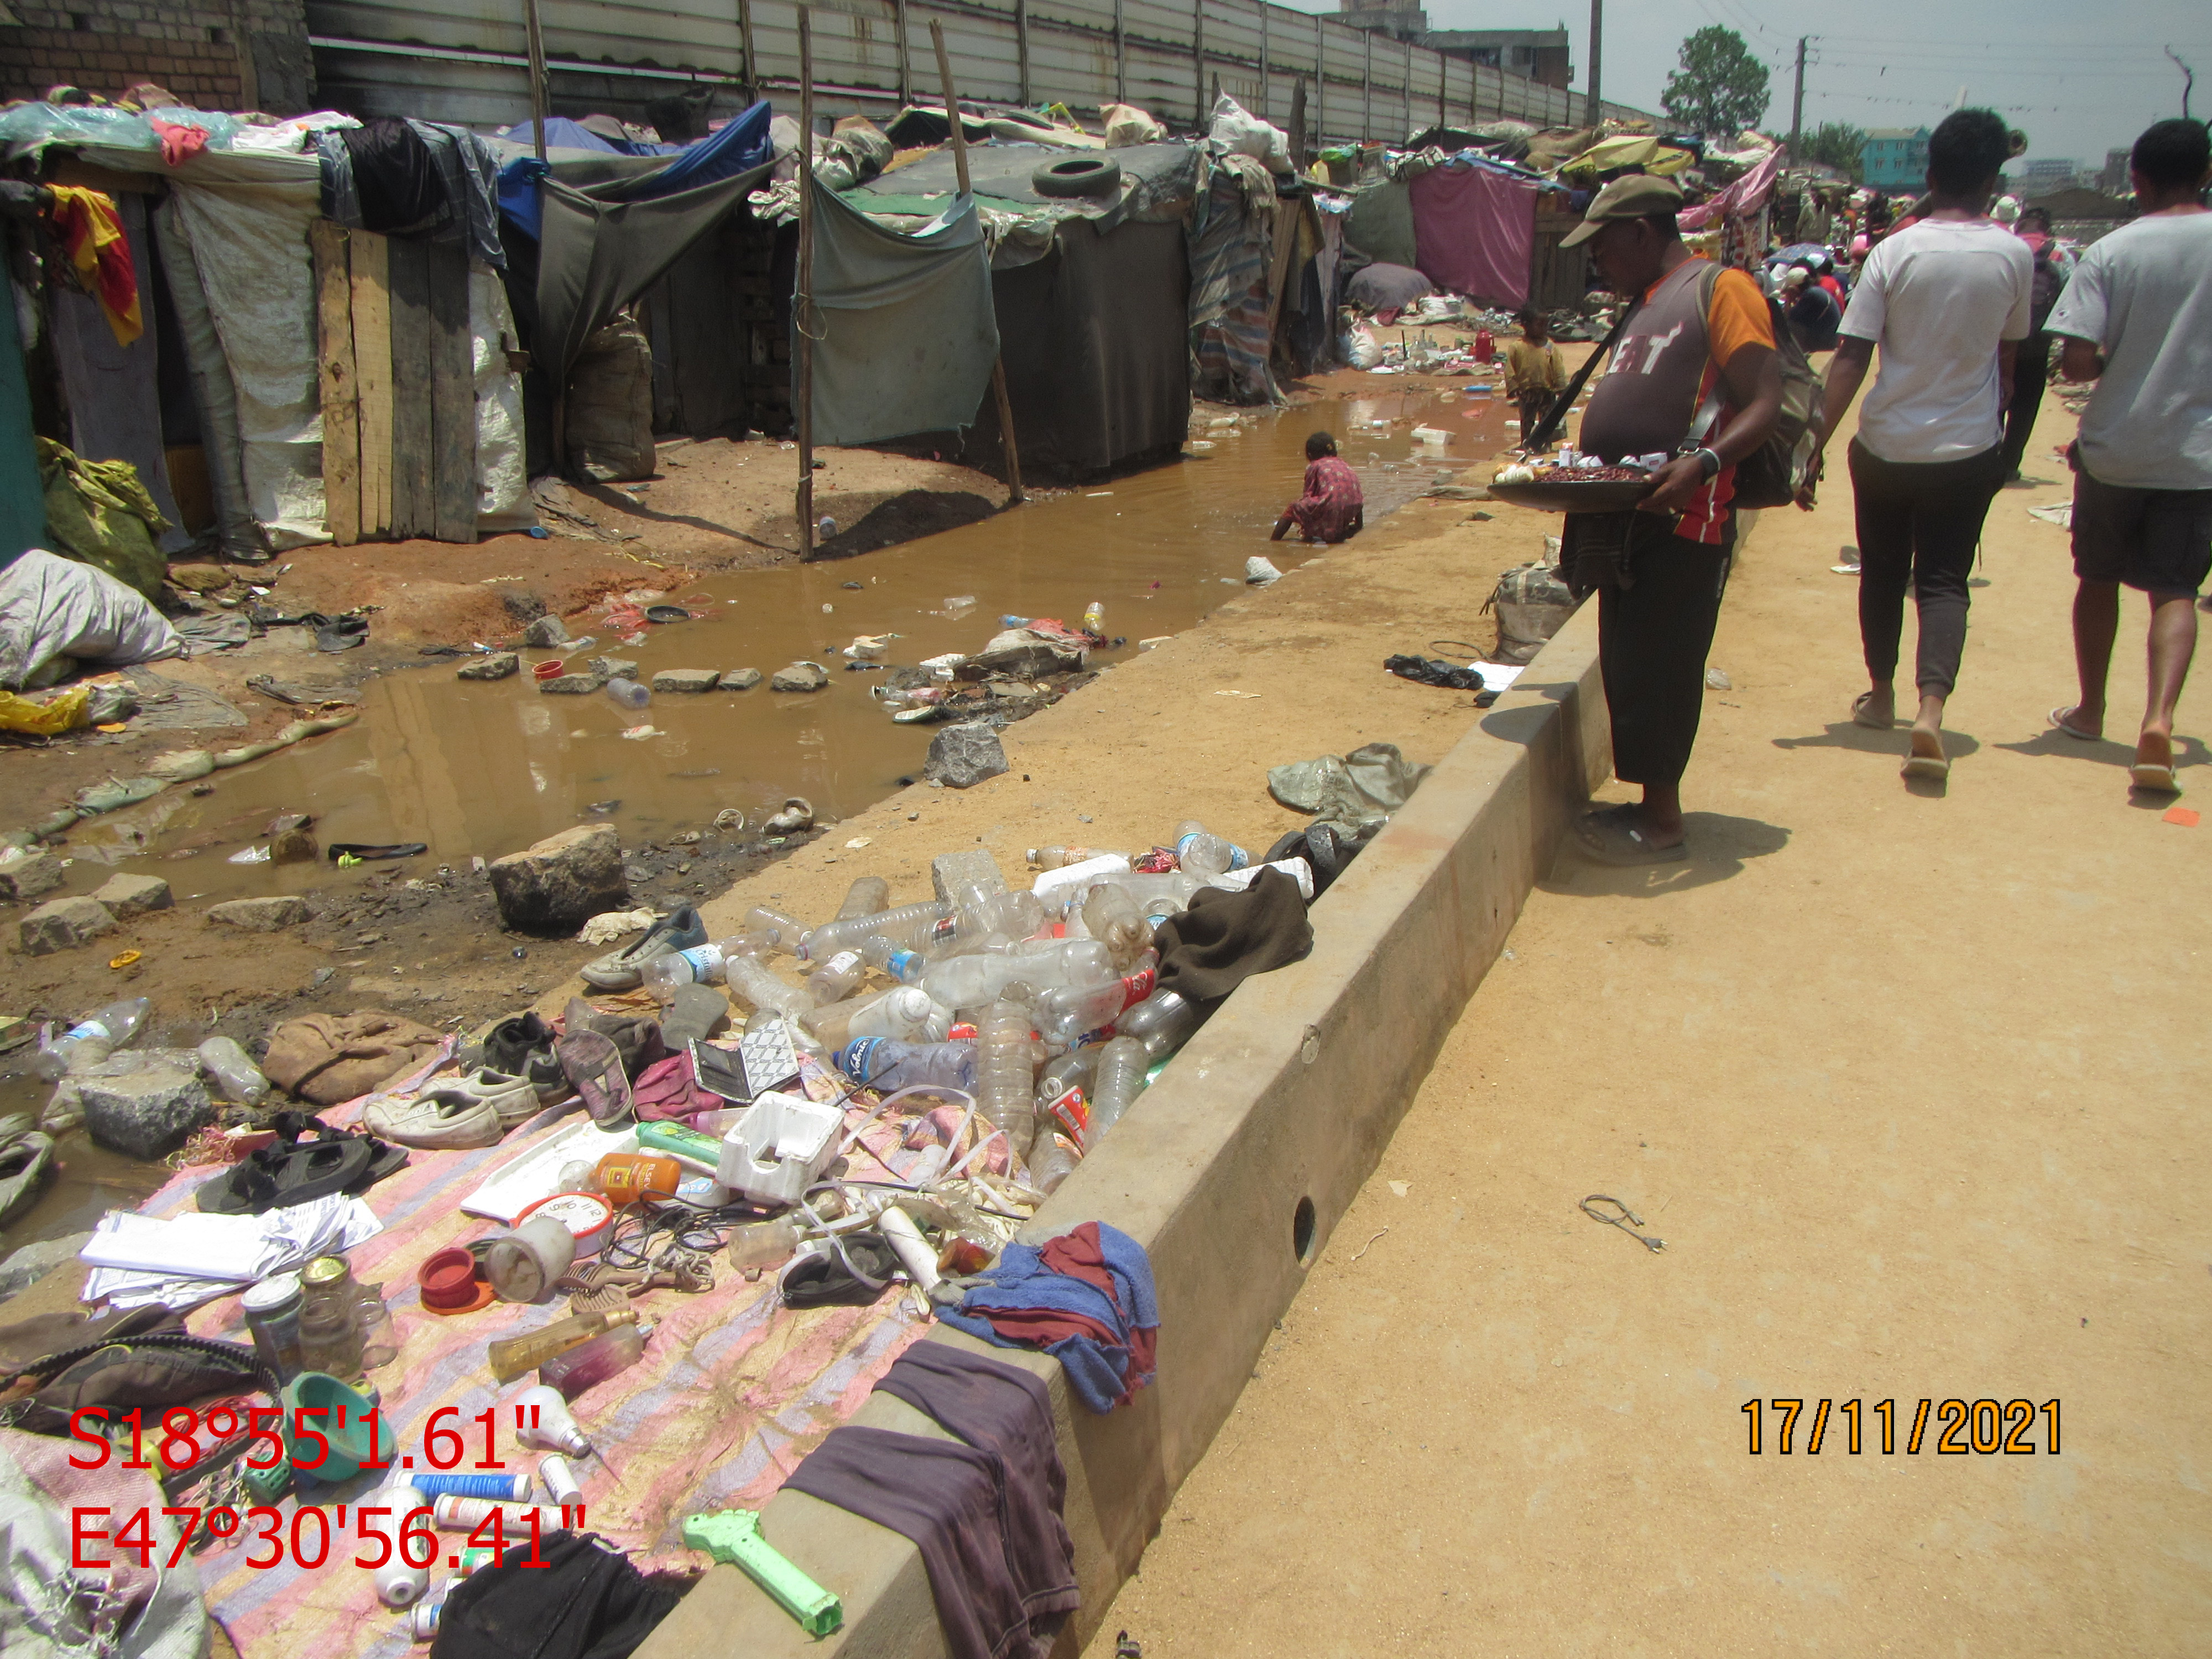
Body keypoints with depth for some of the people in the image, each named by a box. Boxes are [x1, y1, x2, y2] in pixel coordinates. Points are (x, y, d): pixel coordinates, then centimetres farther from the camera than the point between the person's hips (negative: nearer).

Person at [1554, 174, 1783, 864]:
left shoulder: (1720, 288, -6)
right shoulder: (1645, 307, 22)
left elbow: (1764, 402, -15)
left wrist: (1705, 462, -30)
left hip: (1683, 522, -9)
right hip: (1627, 520, 9)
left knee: (1656, 671, -6)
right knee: (1625, 669, 11)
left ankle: (1662, 822, 3)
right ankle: (1651, 806, 21)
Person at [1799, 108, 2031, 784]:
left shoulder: (1894, 251, -9)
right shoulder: (2015, 255, -4)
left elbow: (1851, 358, -14)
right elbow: (2008, 354, 8)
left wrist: (1817, 444, -11)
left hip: (1885, 444, 0)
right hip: (1968, 448, 0)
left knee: (1882, 571, 18)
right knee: (1944, 581, 3)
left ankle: (1881, 693, 33)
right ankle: (1930, 711, -17)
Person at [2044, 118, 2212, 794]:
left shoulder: (2111, 251, -9)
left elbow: (2076, 361, -16)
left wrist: (2123, 357, 5)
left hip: (2114, 445, 0)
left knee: (2099, 578, 17)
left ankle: (2090, 711, 28)